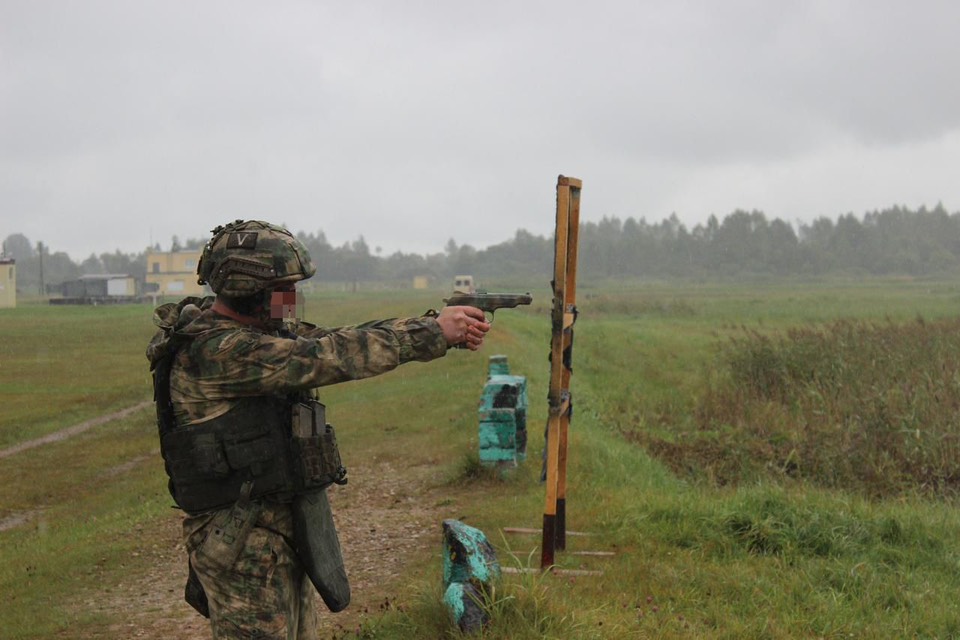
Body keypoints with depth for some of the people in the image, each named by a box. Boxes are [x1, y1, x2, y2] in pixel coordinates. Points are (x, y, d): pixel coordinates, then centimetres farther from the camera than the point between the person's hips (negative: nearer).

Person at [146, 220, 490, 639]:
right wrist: (434, 331, -20)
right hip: (243, 546, -9)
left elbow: (338, 339, 4)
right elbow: (325, 358, -25)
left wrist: (442, 327, -9)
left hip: (287, 526, 9)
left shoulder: (265, 330, 7)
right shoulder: (214, 351, -21)